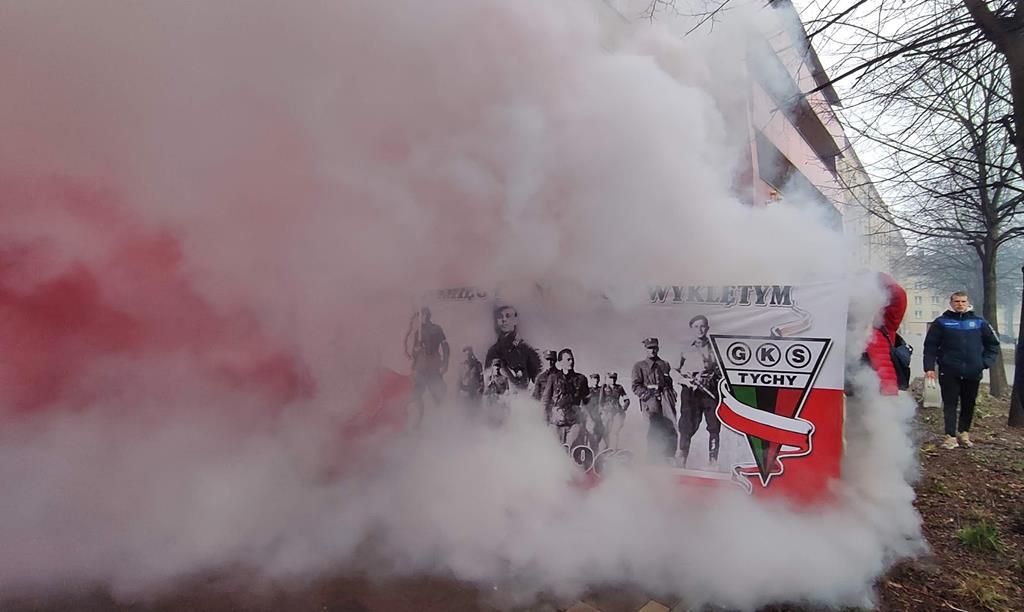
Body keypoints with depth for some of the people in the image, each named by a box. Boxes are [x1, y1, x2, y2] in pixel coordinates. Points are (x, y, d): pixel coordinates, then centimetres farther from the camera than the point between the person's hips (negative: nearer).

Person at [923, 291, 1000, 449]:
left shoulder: (979, 323, 9)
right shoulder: (941, 322, 1)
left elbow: (993, 344, 16)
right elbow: (930, 346, -1)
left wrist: (985, 362, 3)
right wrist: (929, 367, -9)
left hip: (973, 373, 3)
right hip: (949, 373, -3)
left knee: (968, 405, 11)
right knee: (949, 404, -1)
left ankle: (963, 433, 25)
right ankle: (950, 436, 2)